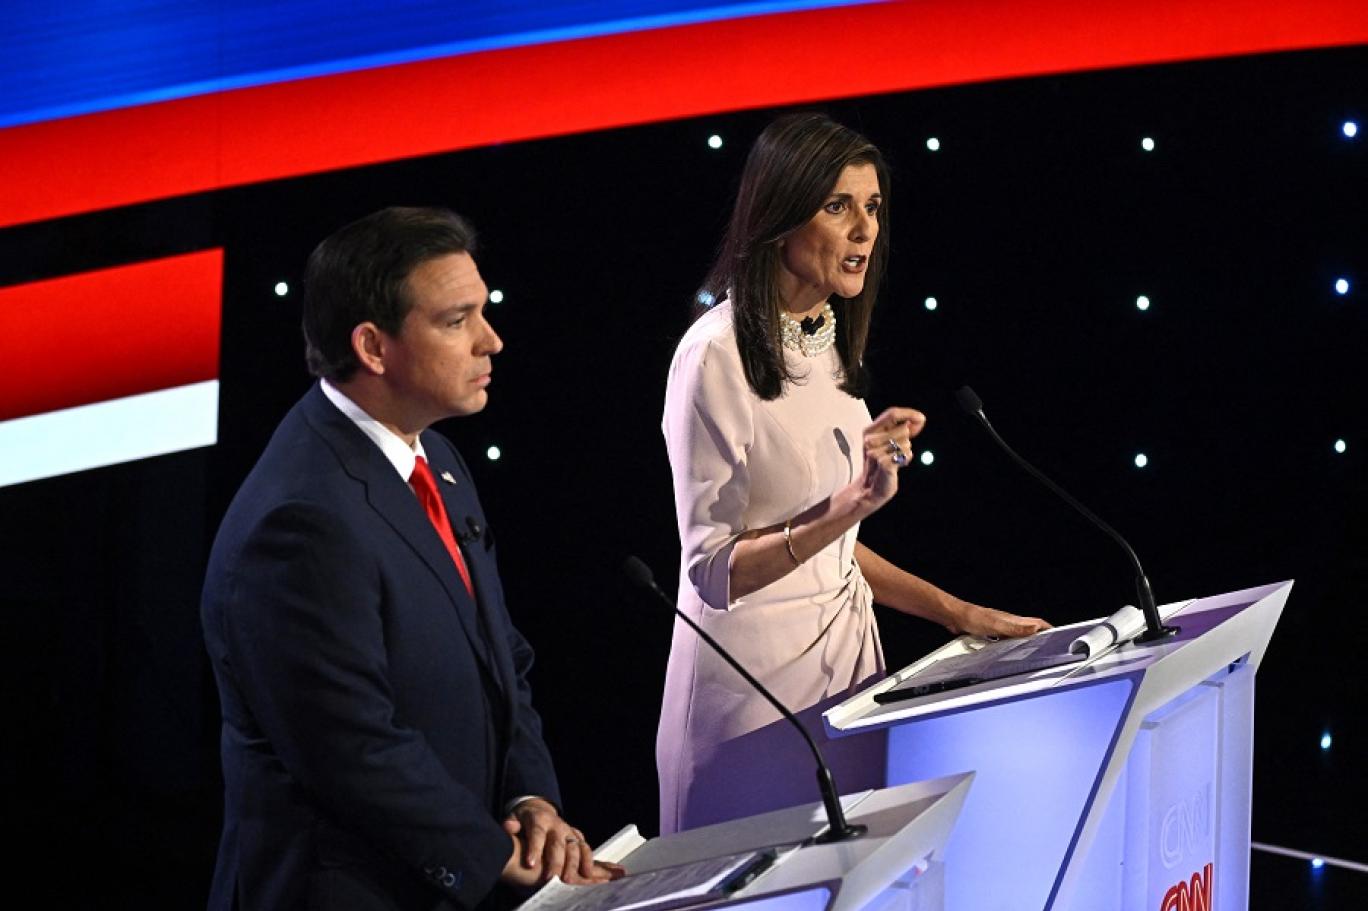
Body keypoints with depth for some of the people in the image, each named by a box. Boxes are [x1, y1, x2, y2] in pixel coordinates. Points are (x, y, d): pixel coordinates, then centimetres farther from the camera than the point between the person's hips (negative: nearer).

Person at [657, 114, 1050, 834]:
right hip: (758, 676, -8)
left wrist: (954, 612, 12)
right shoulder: (717, 354, -15)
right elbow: (712, 571, -19)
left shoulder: (831, 343, 11)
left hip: (846, 655, 8)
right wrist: (849, 504, -28)